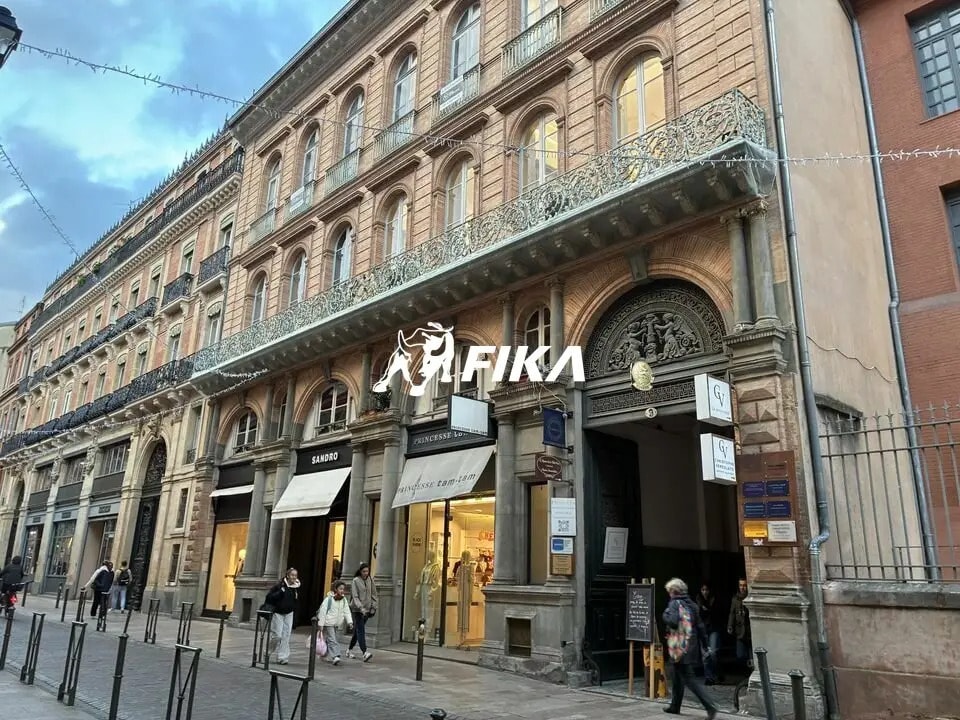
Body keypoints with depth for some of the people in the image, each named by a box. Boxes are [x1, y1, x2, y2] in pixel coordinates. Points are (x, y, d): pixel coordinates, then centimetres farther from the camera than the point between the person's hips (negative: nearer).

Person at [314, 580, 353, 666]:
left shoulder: (344, 600, 4)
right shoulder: (329, 599, -14)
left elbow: (347, 612, 5)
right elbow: (322, 611, -13)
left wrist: (350, 622, -6)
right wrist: (320, 624, -14)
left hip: (336, 624, 6)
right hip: (328, 623, -6)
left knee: (330, 640, 14)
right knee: (332, 640, -14)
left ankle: (329, 657, 26)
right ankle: (335, 657, -21)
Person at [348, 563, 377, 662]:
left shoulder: (370, 580, 6)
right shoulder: (355, 581, -6)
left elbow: (374, 595, 12)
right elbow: (355, 597, -11)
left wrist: (373, 607, 4)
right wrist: (361, 608, -21)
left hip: (367, 610, 5)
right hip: (357, 609, -5)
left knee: (358, 630, 12)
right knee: (360, 630, -12)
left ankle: (350, 650, 28)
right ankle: (365, 652, -19)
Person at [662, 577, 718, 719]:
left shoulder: (674, 603, -12)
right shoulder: (691, 604, 10)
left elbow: (673, 622, -26)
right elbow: (699, 626, 12)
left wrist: (665, 615, -7)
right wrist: (704, 644, 17)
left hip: (680, 648, -8)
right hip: (692, 647, 8)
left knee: (690, 679, -4)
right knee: (678, 677, 20)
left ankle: (710, 705, -14)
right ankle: (674, 706, 29)